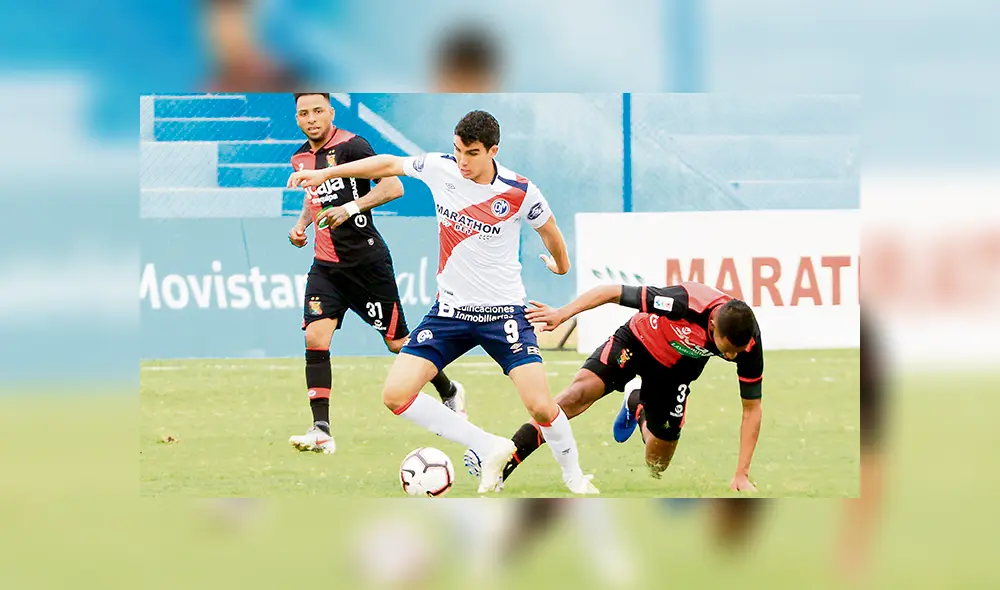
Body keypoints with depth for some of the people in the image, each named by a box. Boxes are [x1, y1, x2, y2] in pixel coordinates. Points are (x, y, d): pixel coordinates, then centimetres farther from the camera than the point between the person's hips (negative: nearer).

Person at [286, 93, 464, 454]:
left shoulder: (350, 146, -13)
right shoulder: (300, 158, 9)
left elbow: (393, 187, -19)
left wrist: (351, 208, -26)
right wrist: (301, 224, 13)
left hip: (367, 260, -6)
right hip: (326, 263, 6)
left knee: (398, 342, 5)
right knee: (315, 337, -13)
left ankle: (449, 392, 32)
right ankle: (321, 431, -14)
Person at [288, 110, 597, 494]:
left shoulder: (519, 192, -14)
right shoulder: (440, 169, -7)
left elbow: (548, 230, 6)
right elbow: (390, 165, 9)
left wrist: (560, 264, 25)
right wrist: (325, 173, 13)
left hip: (503, 314, -3)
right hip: (450, 310, 3)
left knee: (541, 407, -16)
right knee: (396, 395, -11)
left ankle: (573, 475, 14)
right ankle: (489, 449, 3)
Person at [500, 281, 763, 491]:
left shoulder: (748, 344, -28)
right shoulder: (687, 302, -39)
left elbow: (752, 409, -16)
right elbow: (611, 292, -28)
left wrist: (742, 475, -18)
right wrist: (563, 313, -32)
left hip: (676, 371, 4)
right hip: (639, 341, -4)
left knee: (656, 468, 6)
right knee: (579, 393, -30)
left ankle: (639, 407, 38)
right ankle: (501, 466, -30)